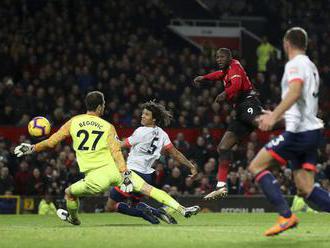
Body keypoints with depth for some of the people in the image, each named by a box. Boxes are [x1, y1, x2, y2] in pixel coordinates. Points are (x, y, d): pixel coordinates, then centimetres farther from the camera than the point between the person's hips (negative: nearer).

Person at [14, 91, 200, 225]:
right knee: (149, 189, 3)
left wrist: (31, 148, 23)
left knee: (70, 193, 27)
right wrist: (126, 176, -13)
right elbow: (116, 152, -7)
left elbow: (51, 142, 9)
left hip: (96, 178, -1)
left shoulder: (74, 122, 8)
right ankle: (182, 209, -4)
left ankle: (73, 219, 49)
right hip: (116, 171, 1)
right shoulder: (108, 126, 6)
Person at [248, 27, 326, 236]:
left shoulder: (295, 64, -6)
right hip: (313, 132, 9)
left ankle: (286, 216, -13)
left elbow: (295, 92, -26)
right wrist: (276, 117, 44)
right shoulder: (311, 67, 23)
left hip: (299, 132, -9)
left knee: (256, 166, -3)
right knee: (305, 189, 5)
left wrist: (274, 115, -36)